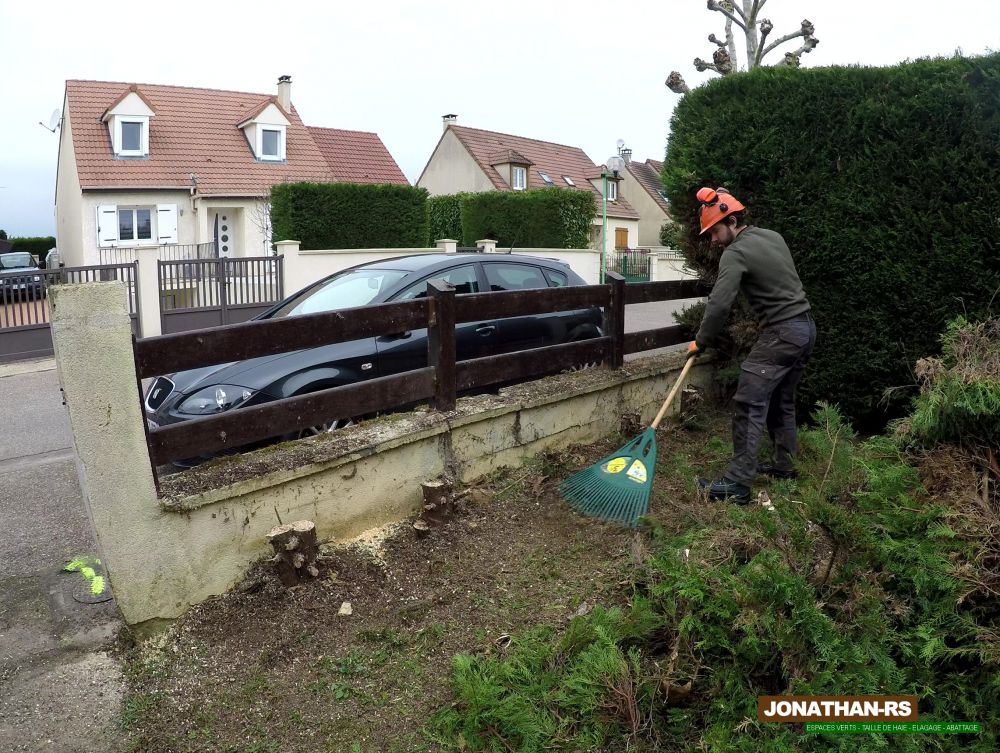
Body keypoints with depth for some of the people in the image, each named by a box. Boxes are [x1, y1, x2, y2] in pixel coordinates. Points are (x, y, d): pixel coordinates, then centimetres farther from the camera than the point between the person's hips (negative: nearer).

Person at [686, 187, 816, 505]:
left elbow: (719, 303, -21)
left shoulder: (736, 253, -13)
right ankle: (783, 465, 29)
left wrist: (701, 341, -10)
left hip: (780, 333, -9)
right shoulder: (773, 236, 14)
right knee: (782, 401, 19)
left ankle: (738, 484, -10)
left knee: (749, 406, -9)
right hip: (805, 327, 9)